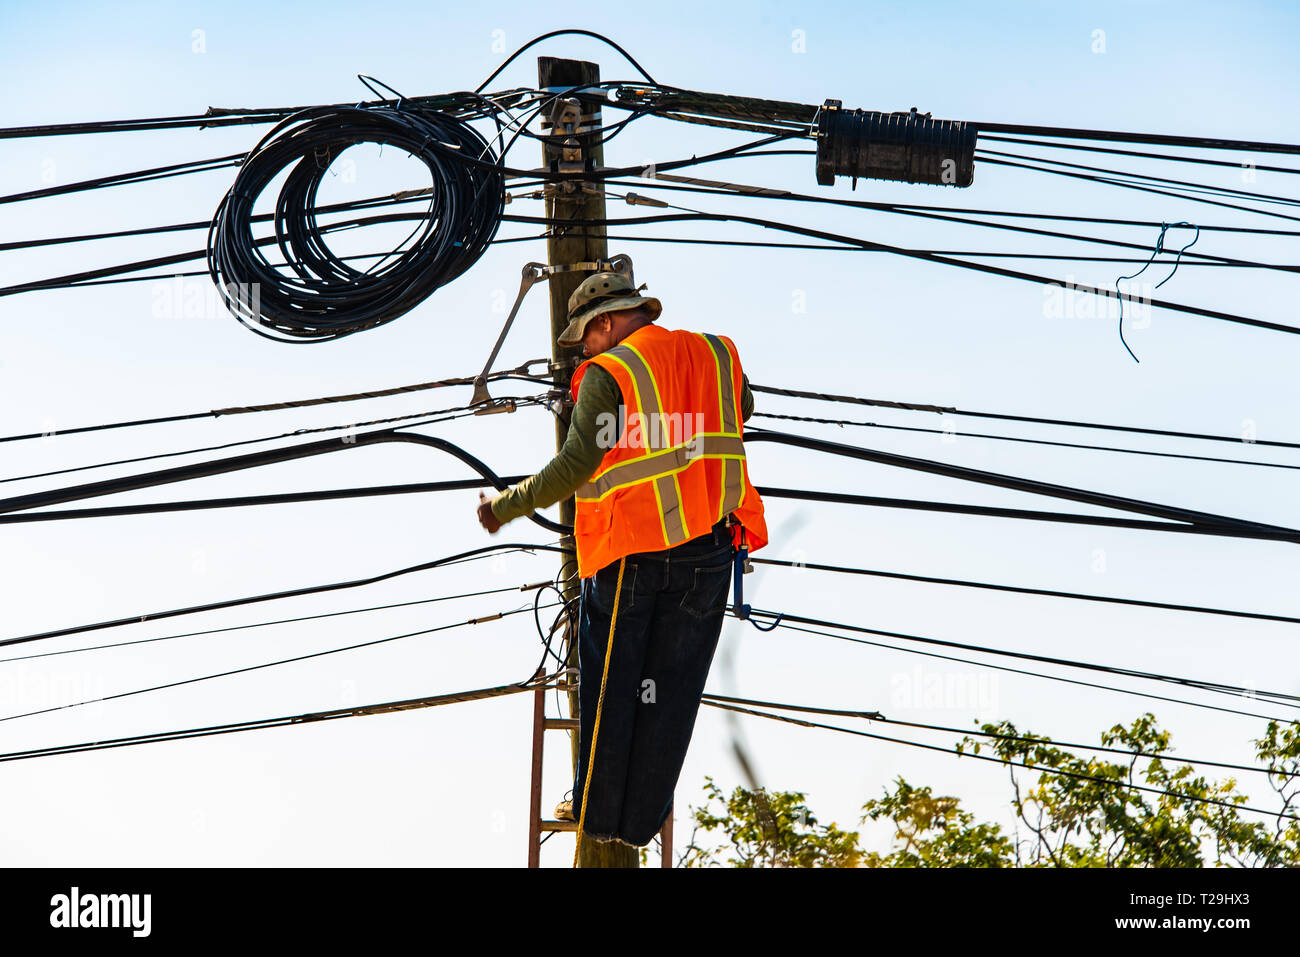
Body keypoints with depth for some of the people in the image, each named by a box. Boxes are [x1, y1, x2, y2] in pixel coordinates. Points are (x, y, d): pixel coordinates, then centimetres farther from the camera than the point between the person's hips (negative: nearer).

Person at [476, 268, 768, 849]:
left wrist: (506, 506, -6)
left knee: (608, 687, 10)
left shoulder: (609, 374, -10)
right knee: (671, 687, 10)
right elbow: (742, 411, 26)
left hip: (629, 554, -4)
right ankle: (642, 821, 17)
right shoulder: (718, 357, 6)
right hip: (709, 550, 4)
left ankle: (598, 812, 19)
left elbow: (575, 466, -16)